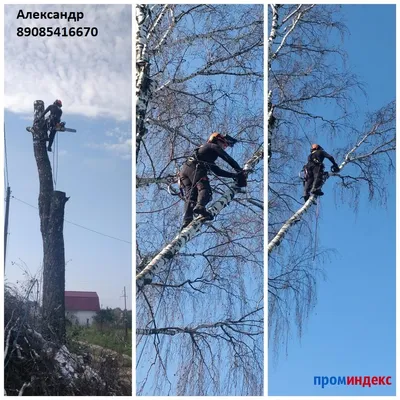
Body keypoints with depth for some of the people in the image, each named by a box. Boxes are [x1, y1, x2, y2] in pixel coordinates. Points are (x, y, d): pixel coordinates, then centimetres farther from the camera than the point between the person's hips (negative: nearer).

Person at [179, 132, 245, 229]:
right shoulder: (214, 146, 18)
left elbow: (218, 171, 39)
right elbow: (228, 159, 8)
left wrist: (234, 175, 35)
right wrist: (240, 171, 13)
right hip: (194, 168, -8)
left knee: (190, 196, -5)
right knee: (204, 188, -21)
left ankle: (187, 221, -22)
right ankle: (200, 206, -50)